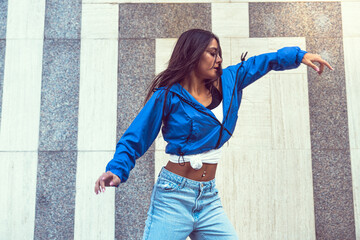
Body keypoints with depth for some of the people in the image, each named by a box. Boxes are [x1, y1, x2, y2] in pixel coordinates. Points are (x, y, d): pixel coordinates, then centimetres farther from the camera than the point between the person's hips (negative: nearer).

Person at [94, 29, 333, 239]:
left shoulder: (225, 83, 8)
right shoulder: (168, 96, -7)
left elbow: (262, 62, 21)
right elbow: (135, 139, -5)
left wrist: (300, 55, 21)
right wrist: (117, 171, -20)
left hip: (209, 198, 6)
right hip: (174, 196, -5)